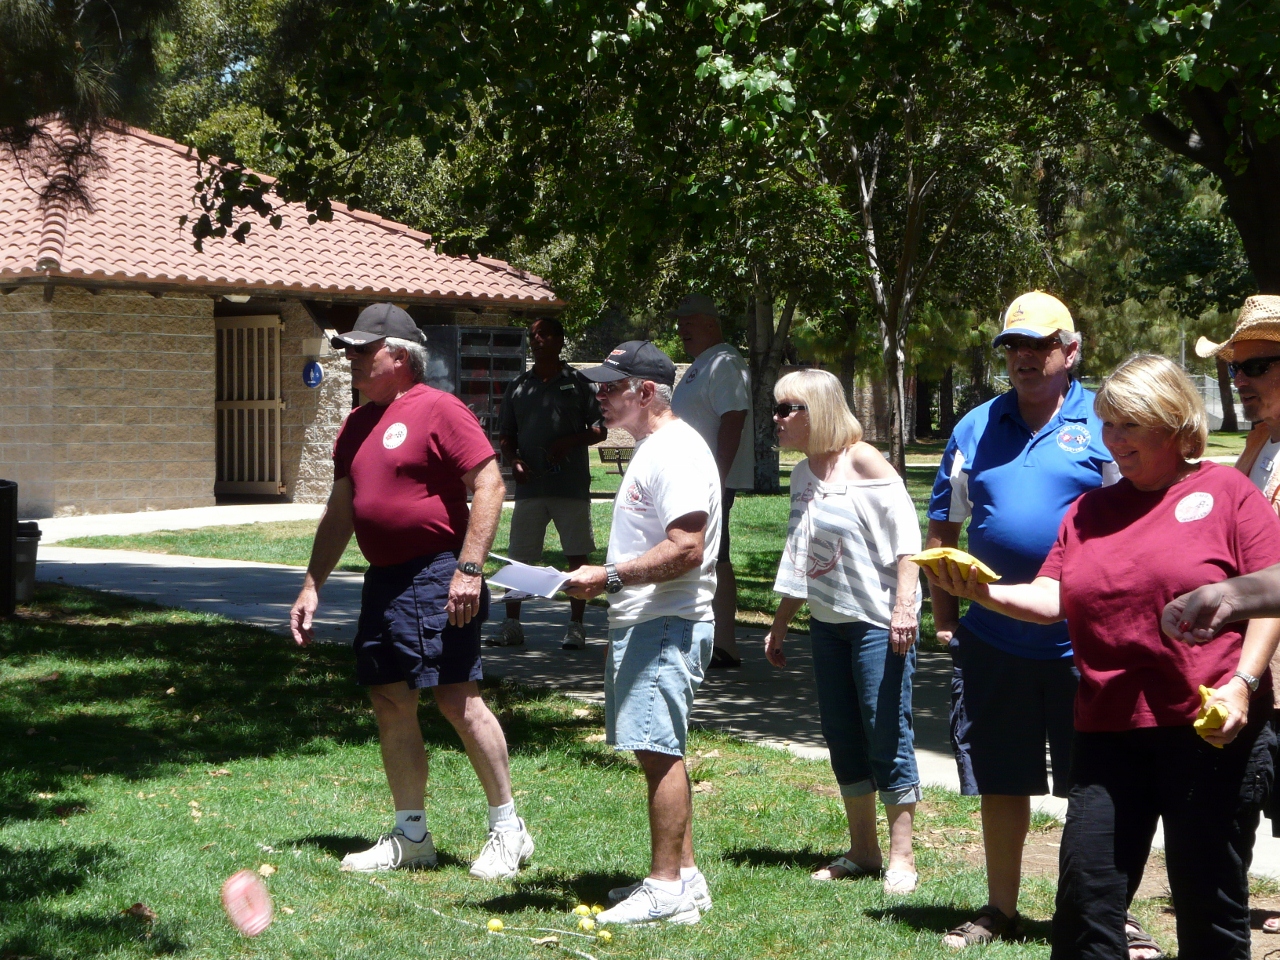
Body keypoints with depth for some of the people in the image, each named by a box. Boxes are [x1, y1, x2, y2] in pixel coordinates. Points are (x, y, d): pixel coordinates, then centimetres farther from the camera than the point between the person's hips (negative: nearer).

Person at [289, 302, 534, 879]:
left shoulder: (438, 410, -9)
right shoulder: (357, 425, 17)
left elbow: (490, 486, -14)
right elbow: (340, 512, 23)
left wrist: (469, 569, -20)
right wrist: (312, 586, 19)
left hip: (436, 578, -8)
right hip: (382, 581, 8)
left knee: (457, 699, -7)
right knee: (391, 705, 9)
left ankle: (507, 829, 5)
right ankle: (410, 835, 18)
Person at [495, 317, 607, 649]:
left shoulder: (578, 384, 4)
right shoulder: (518, 387, 12)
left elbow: (600, 430, 3)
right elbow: (505, 435, 17)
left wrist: (571, 442, -14)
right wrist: (514, 461, -2)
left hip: (572, 486, -3)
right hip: (529, 485, 3)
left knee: (577, 556, 1)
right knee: (519, 557, 3)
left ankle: (576, 627, 9)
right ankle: (512, 624, 12)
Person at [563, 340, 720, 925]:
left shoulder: (677, 452, -15)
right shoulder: (651, 449, 19)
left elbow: (686, 550, -24)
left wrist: (607, 577, -21)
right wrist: (605, 582, 17)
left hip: (665, 625, -11)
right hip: (641, 621, 11)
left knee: (659, 751, -9)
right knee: (660, 752, 13)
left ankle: (667, 888, -4)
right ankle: (684, 877, 21)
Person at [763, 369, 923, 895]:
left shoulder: (864, 462, -11)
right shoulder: (802, 474, 12)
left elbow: (905, 534, -15)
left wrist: (904, 605, -23)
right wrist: (779, 625, 22)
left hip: (878, 621, -8)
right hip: (827, 621, 8)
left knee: (887, 735, -5)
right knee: (842, 738, 10)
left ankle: (902, 859, 3)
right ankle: (862, 852, 22)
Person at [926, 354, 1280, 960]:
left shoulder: (1225, 491, 1)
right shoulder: (1090, 510, 15)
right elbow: (1052, 598, 6)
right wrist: (984, 592, -12)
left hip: (1211, 728, -4)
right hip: (1109, 728, 4)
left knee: (1209, 902, 5)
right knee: (1087, 896, 4)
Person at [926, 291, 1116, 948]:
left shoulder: (1104, 425, -2)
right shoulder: (975, 428, 8)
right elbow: (941, 530, 14)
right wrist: (944, 617, 8)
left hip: (1085, 642, -3)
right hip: (993, 640, 3)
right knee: (1000, 784, 12)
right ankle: (1000, 908, 26)